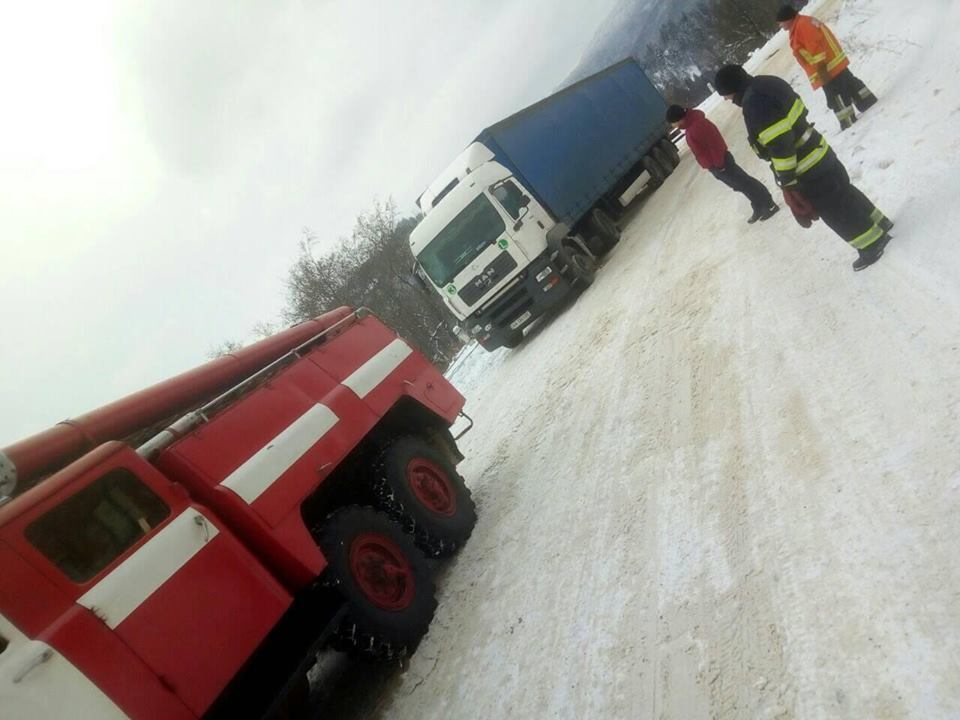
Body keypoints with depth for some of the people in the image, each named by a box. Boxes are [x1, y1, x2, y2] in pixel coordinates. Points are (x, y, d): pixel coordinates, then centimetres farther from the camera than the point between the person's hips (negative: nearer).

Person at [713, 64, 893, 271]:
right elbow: (798, 110, 15)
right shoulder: (767, 83, 4)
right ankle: (879, 224, 40)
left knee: (833, 209, 5)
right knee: (842, 190, 24)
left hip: (806, 169, -9)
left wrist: (786, 179, -20)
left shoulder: (754, 103, -26)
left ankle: (872, 244, 17)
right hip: (818, 152, 9)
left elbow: (779, 144, -28)